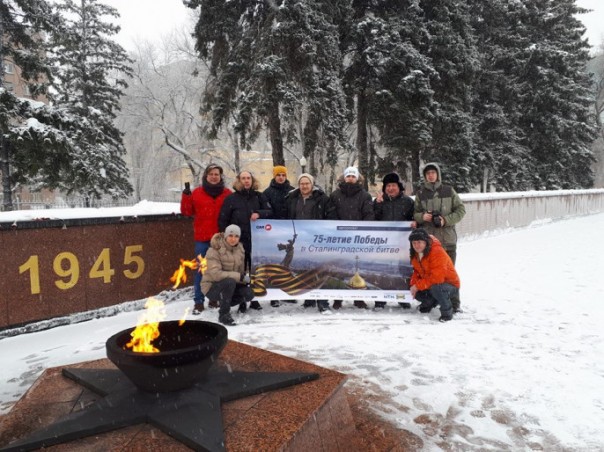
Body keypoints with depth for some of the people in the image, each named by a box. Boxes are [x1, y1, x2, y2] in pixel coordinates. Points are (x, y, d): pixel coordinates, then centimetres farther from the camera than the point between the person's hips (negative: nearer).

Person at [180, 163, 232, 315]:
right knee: (201, 269, 0)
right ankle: (198, 301, 6)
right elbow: (187, 211, 5)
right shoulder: (197, 193, 6)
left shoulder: (227, 194, 5)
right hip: (202, 238, -1)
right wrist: (186, 195, -6)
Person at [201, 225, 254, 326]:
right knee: (229, 282, -36)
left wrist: (245, 277, -10)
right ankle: (223, 314, -17)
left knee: (249, 294, -18)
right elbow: (216, 274, -31)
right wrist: (240, 277, -33)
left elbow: (241, 270, 10)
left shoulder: (239, 249, 1)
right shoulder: (214, 250, -20)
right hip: (212, 287, -6)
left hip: (231, 285, 6)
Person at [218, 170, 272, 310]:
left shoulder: (259, 196, 9)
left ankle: (254, 299, 19)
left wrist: (259, 213, -17)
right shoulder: (231, 198, 1)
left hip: (257, 240, 2)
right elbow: (222, 220, 1)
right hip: (238, 241, -2)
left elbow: (270, 212, 4)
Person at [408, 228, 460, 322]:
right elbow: (417, 272, 13)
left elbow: (437, 278, -34)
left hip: (450, 285, -8)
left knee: (435, 287, -37)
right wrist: (414, 285, -8)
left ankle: (447, 312, -12)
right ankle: (429, 302, 24)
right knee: (416, 292, -8)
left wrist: (418, 285, -28)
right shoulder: (415, 254, 0)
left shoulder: (437, 252, -27)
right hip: (430, 285, 8)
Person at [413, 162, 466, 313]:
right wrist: (422, 216, -10)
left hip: (447, 238, -1)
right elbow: (415, 213, 13)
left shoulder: (448, 191, 6)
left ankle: (454, 302, 13)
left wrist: (446, 220, -8)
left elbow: (460, 210, 6)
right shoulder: (420, 193, 9)